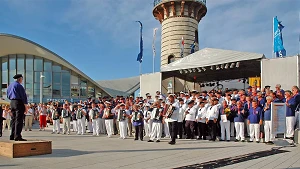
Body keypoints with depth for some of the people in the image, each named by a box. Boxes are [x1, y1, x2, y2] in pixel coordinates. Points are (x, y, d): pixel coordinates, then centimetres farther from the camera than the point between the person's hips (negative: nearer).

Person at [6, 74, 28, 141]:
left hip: (12, 103, 9)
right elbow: (23, 95, -13)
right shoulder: (19, 85, -10)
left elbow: (8, 95, 23)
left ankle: (12, 136, 17)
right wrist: (25, 105, -10)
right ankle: (17, 136, -10)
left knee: (13, 120, 13)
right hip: (19, 102, -9)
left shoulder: (10, 86, 16)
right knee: (19, 120, -8)